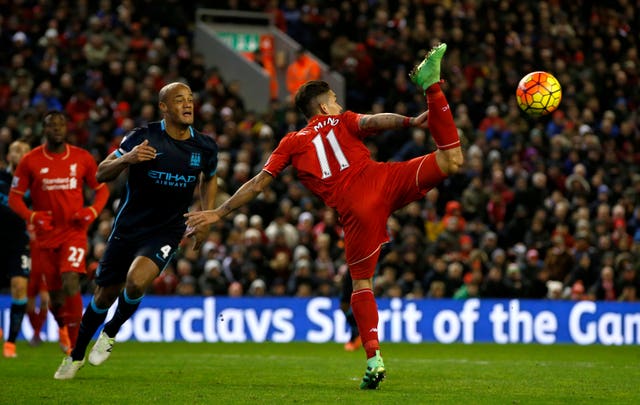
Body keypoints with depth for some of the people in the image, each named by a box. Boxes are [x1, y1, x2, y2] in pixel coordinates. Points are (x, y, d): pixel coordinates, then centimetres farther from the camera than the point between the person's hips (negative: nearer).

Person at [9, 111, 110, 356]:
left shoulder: (83, 158, 0)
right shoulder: (30, 161, -2)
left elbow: (101, 189, 10)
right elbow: (14, 197, 1)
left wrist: (93, 211, -9)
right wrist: (31, 216, -17)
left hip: (74, 232, -1)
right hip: (45, 234, 1)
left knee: (70, 282, -23)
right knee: (54, 292, 8)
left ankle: (74, 343, -17)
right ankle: (62, 327, 43)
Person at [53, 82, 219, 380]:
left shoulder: (205, 147, -3)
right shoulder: (143, 138, -11)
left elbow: (210, 178, 20)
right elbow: (102, 174, -11)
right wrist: (127, 159, -31)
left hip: (166, 232, 0)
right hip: (128, 228, 0)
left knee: (136, 281, -27)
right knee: (105, 295, 9)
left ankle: (110, 333, 2)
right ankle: (77, 355, 33)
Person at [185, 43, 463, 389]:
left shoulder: (292, 143, 24)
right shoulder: (341, 121, 23)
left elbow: (258, 183, 21)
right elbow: (372, 122, 1)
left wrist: (219, 213, 26)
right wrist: (411, 121, -8)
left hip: (357, 210, 1)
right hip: (381, 179, -1)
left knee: (361, 284, 11)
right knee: (451, 160, 0)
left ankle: (373, 359, -2)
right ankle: (430, 84, -13)